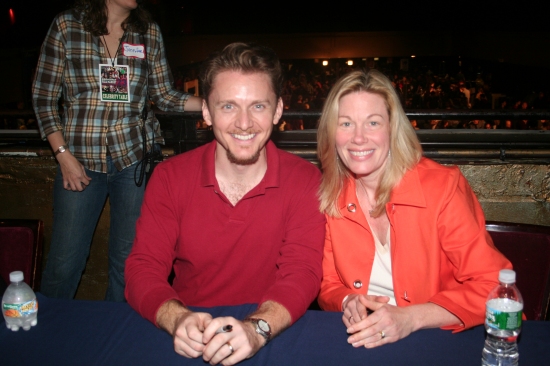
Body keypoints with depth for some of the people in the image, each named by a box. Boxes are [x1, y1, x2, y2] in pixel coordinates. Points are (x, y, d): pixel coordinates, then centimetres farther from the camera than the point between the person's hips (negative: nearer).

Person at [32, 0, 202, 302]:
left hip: (134, 156, 2)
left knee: (128, 260, 8)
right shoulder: (66, 26, 0)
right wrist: (63, 154, -5)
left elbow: (163, 95, 8)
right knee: (64, 262, 4)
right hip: (81, 160, -1)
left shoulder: (149, 32, 6)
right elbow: (43, 97, 2)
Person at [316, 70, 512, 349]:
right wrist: (349, 303, -16)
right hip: (360, 343, 3)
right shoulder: (329, 196, -3)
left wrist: (409, 318, -23)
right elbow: (328, 285, 6)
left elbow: (492, 286, -13)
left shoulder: (442, 187, -13)